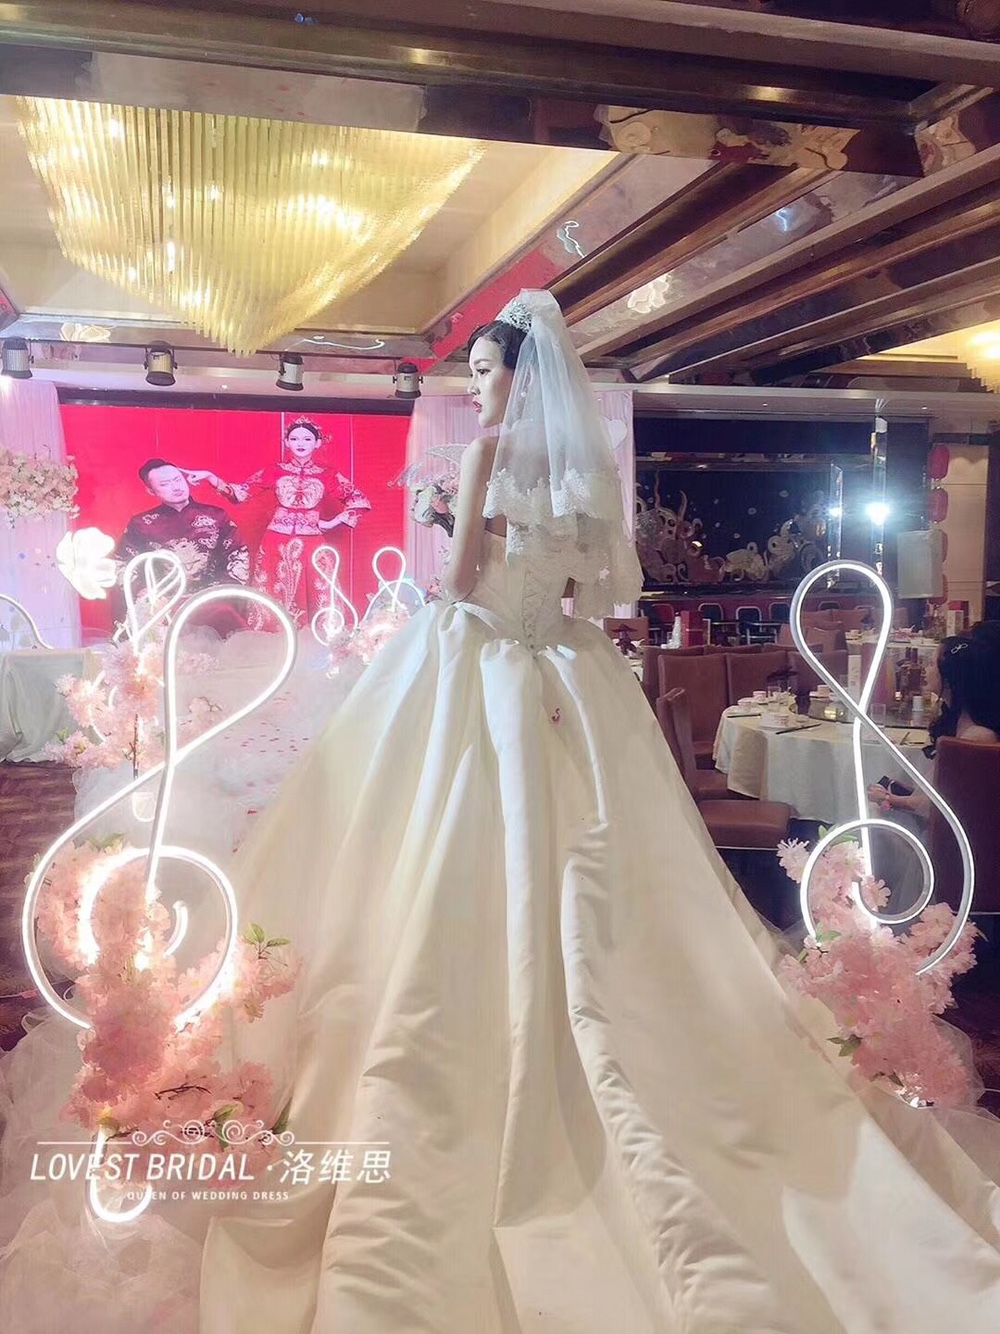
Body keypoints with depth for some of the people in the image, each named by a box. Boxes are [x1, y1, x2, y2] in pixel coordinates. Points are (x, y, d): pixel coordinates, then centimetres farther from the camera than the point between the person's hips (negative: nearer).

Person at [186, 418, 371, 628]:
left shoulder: (328, 475, 4)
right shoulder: (274, 471, 6)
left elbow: (360, 500, 6)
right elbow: (239, 492, 2)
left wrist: (333, 523, -1)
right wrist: (209, 477, -11)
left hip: (311, 545, 0)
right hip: (276, 544, 1)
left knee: (315, 599, -2)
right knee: (273, 598, 3)